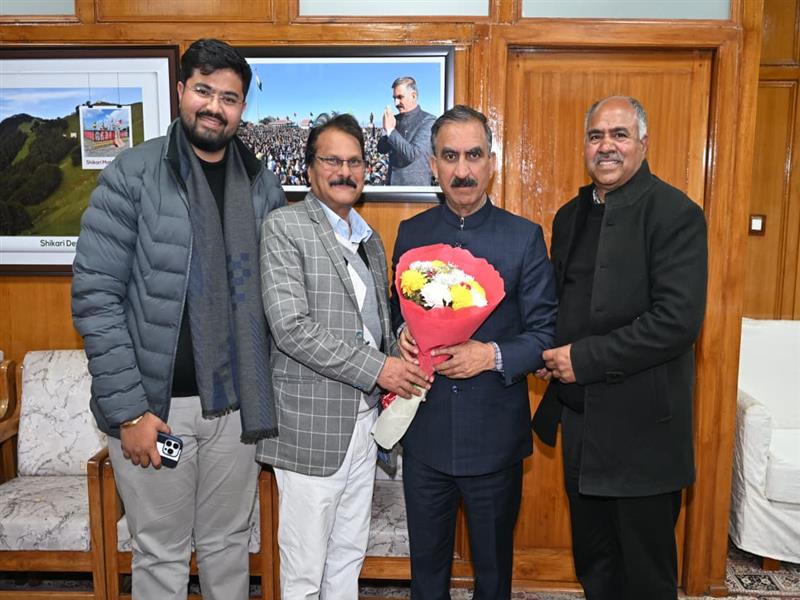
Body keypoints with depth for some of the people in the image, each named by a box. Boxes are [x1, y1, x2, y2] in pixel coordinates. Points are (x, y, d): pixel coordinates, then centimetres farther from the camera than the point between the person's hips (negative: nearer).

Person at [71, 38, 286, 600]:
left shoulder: (264, 186, 4)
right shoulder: (133, 174, -7)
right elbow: (95, 295, -10)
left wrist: (265, 395, 2)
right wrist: (128, 409, -13)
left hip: (235, 405, 3)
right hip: (154, 405, -3)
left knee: (229, 544, 18)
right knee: (161, 554, 13)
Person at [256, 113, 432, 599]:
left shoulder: (370, 238, 15)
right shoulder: (286, 226, -8)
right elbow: (290, 326, -18)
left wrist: (400, 356, 1)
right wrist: (376, 369, -18)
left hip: (363, 418, 7)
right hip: (311, 423, -6)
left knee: (349, 557, 18)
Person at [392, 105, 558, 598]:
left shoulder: (525, 237, -5)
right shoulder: (412, 233, 3)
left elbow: (546, 332, -6)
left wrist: (494, 355, -22)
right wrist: (403, 334, -10)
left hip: (494, 433, -2)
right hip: (425, 432, 2)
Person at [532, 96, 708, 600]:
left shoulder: (675, 213, -12)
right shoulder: (571, 215, 10)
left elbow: (679, 318, -21)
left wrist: (585, 359, -19)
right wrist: (550, 355, 0)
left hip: (641, 422, -6)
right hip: (579, 415, 7)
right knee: (593, 558, 21)